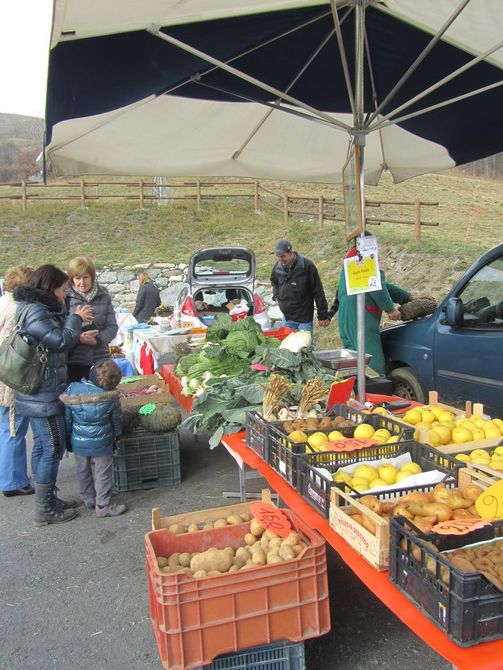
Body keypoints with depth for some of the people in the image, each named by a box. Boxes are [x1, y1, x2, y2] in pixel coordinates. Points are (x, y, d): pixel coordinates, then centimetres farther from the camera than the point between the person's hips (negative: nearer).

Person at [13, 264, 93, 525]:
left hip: (36, 395, 11)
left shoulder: (35, 308, 13)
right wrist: (75, 318, -8)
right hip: (43, 397, -11)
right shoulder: (35, 311, -20)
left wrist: (75, 324, 6)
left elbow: (55, 339, 17)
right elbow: (61, 341, -22)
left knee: (42, 446, 17)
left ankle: (47, 499, 30)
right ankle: (45, 510, 9)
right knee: (53, 448, -2)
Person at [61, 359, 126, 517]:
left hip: (78, 442, 3)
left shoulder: (72, 389, -13)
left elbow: (67, 418, -3)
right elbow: (116, 421, -2)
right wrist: (116, 435, 18)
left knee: (83, 470, 22)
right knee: (102, 473, 10)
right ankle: (103, 505, 17)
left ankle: (88, 498, 37)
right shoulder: (110, 398, -18)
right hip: (101, 443, -3)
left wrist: (69, 437, 10)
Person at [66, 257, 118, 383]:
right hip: (74, 361, -2)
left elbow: (112, 326, 4)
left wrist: (98, 339, -14)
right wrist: (79, 338, -21)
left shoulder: (104, 296, 5)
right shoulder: (66, 297, -3)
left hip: (100, 360, 2)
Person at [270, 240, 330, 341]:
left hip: (304, 317, -4)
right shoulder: (278, 266, -1)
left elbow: (318, 292, -11)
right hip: (287, 317, 5)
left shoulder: (307, 265, -16)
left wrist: (323, 316, -9)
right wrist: (276, 296, 6)